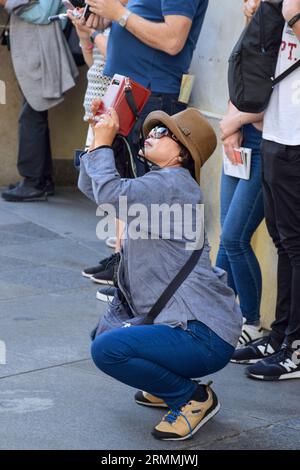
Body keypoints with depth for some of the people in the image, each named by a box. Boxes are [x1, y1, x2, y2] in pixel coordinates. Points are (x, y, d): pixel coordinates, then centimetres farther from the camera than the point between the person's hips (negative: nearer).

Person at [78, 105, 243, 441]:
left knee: (107, 349, -24)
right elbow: (90, 186, 23)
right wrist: (97, 133, 12)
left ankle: (193, 398, -7)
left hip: (206, 336, -10)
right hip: (188, 324, 10)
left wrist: (102, 144, -13)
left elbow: (110, 195, -28)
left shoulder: (174, 183, -13)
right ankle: (170, 385, 20)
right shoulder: (152, 186, 19)